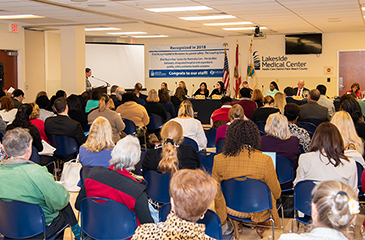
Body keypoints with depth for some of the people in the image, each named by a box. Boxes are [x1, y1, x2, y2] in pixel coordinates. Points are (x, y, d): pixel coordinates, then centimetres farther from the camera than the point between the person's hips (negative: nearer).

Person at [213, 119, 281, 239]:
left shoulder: (218, 160, -17)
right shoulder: (265, 160, -24)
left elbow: (215, 191, -3)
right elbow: (276, 193, -11)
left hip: (231, 210, 2)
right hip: (257, 212, -2)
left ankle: (236, 225, 47)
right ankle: (260, 227, 48)